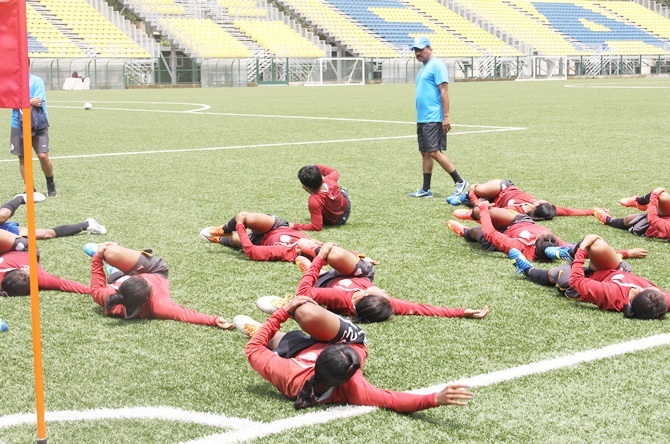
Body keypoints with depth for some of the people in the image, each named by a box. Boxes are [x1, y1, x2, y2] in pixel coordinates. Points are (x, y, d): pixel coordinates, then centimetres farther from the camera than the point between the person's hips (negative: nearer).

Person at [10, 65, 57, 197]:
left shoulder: (36, 81, -7)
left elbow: (38, 103, -15)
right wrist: (30, 102, -15)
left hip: (38, 125, -3)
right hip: (18, 126, 3)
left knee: (43, 156, -9)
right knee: (23, 158, 4)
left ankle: (50, 185, 16)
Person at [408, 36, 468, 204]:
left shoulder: (437, 65, -9)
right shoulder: (424, 67, 19)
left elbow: (444, 91, -15)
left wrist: (446, 116, -21)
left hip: (434, 119, -10)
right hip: (422, 119, 10)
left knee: (435, 152, -13)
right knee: (425, 153, 10)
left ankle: (460, 182, -7)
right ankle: (426, 190, 14)